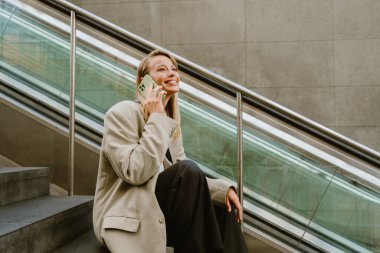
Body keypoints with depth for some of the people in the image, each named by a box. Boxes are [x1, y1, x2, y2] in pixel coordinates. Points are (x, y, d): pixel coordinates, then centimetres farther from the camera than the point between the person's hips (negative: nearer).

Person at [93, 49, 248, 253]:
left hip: (158, 212, 8)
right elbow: (135, 172, -24)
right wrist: (157, 119, -18)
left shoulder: (170, 125, 13)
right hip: (128, 219, -8)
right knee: (189, 170, -25)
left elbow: (184, 179, 8)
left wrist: (224, 189, -9)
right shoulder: (123, 113, -10)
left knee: (223, 211, -5)